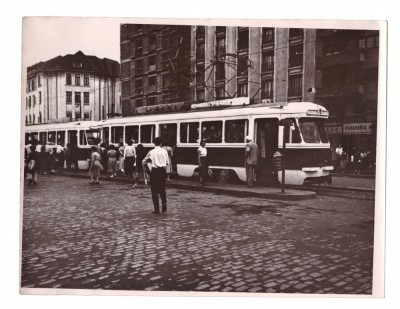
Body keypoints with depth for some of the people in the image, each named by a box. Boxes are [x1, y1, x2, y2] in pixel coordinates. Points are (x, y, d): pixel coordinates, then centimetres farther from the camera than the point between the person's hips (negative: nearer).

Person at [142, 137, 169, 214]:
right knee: (162, 190, 14)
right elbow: (167, 163, 2)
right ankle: (164, 208, 12)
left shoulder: (151, 152, -1)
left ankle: (156, 209, 7)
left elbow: (144, 161, 7)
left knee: (154, 191, 6)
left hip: (154, 171, -1)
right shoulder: (164, 151, 1)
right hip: (162, 171, 1)